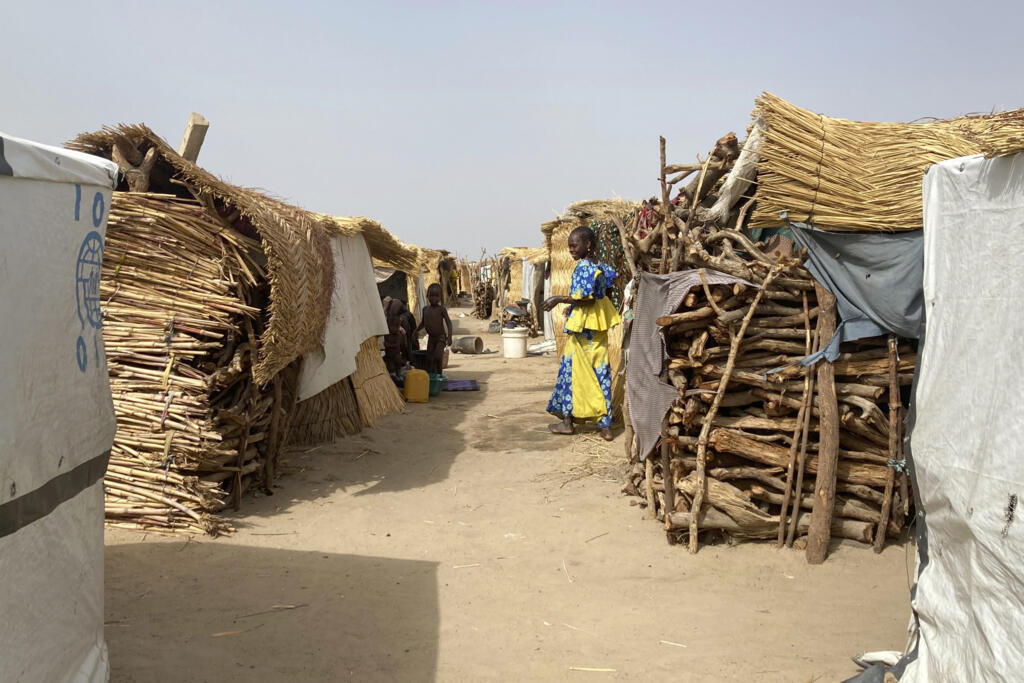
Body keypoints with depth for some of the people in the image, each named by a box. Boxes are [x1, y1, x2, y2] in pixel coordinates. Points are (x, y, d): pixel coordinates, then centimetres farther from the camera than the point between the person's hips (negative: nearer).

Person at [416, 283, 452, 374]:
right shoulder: (425, 309, 6)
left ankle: (439, 375, -5)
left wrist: (449, 337, -23)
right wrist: (416, 330, 9)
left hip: (441, 337, -5)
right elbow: (423, 323, 20)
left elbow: (448, 323, -14)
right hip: (431, 338, 5)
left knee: (437, 356, -18)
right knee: (429, 359, 4)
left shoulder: (441, 309, -9)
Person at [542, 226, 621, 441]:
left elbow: (586, 299, -22)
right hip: (598, 326, 9)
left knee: (571, 369, 2)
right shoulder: (601, 266, 11)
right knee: (600, 372, 6)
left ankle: (567, 421, 9)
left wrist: (559, 300, -15)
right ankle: (605, 425, 5)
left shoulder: (583, 267, -16)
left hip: (583, 326, -8)